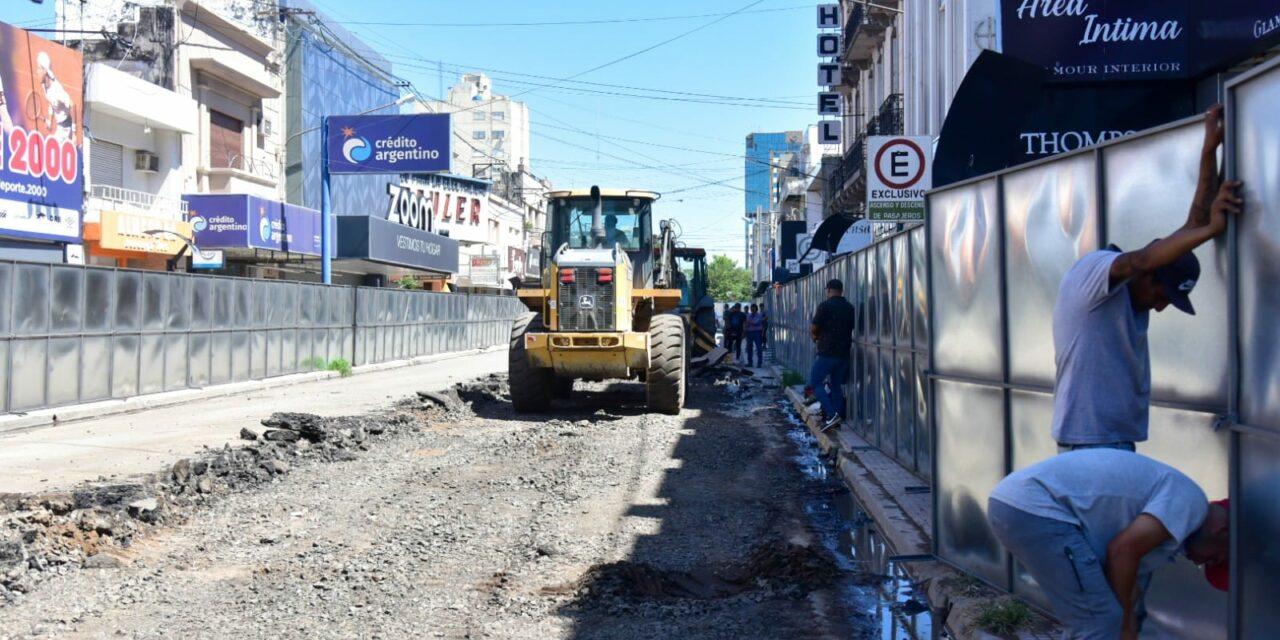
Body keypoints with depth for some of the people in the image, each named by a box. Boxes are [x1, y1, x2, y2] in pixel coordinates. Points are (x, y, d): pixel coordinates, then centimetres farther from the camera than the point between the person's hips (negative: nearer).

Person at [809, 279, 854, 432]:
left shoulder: (825, 305, -10)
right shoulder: (850, 308, 10)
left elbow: (813, 329, -9)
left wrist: (816, 336, 14)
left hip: (827, 352, -7)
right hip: (844, 353, 7)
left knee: (815, 382, 1)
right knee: (837, 385, 13)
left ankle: (831, 414, -13)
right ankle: (838, 417, 10)